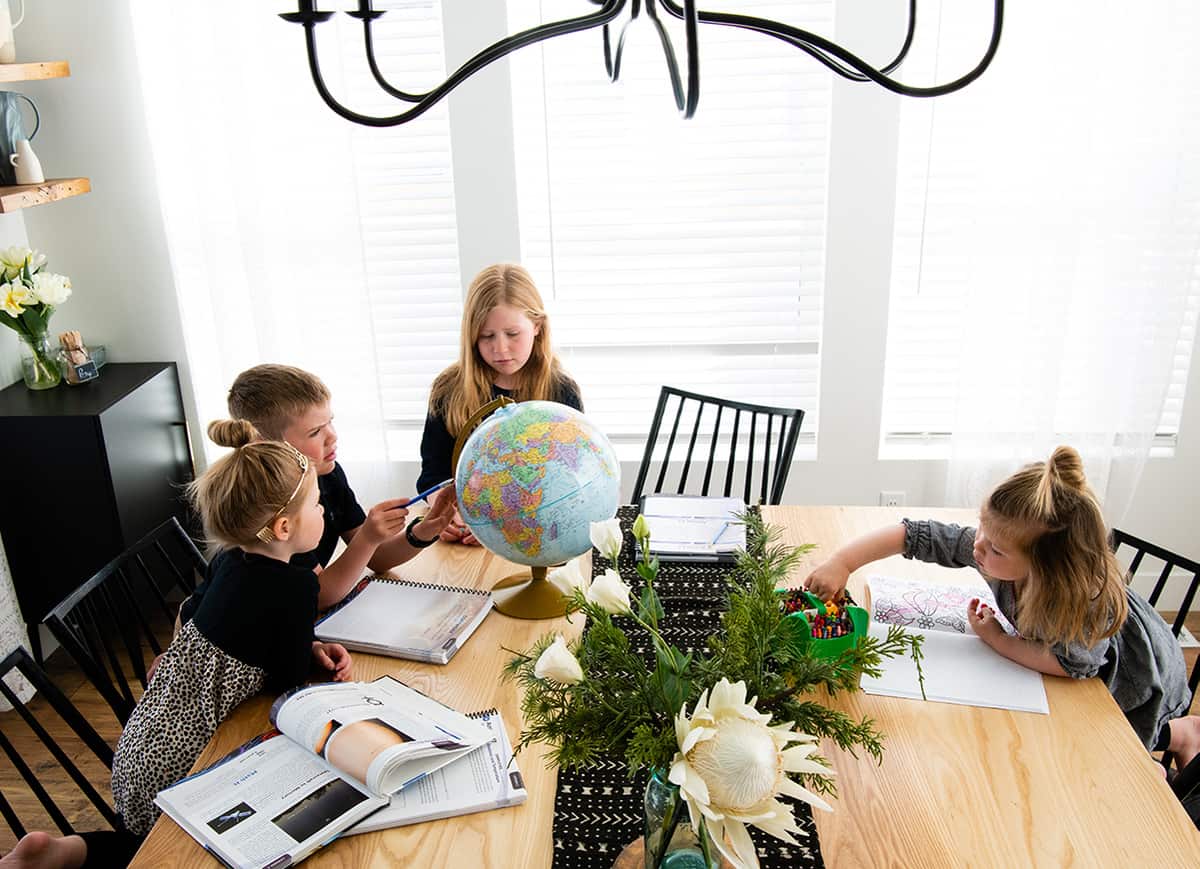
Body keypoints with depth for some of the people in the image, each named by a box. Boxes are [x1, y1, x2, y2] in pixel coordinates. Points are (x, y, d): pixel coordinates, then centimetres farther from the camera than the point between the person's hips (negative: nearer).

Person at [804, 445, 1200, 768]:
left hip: (1141, 678, -5)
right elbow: (909, 534, -33)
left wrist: (995, 638, -30)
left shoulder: (1088, 599, -45)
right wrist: (840, 564, -43)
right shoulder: (990, 545, -33)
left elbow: (1070, 663, -37)